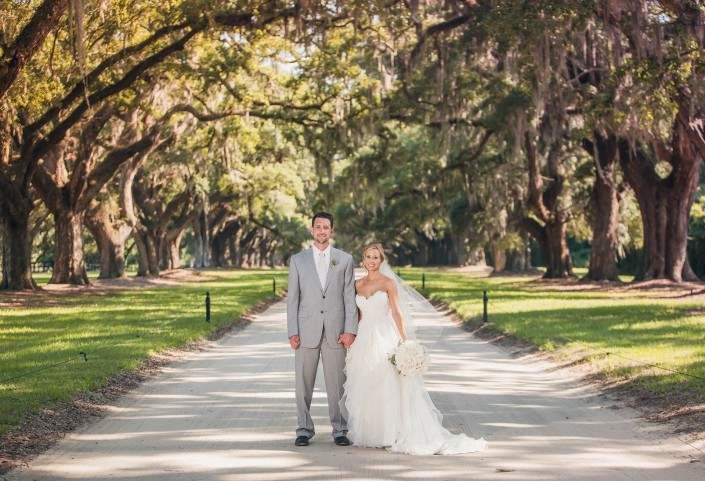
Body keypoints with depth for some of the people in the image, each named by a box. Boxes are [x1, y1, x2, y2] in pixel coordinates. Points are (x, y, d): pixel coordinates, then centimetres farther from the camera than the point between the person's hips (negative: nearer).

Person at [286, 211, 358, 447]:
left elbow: (349, 296, 4)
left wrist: (350, 330, -5)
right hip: (306, 330, 0)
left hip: (335, 331, 0)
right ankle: (304, 430, 11)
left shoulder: (345, 259, 8)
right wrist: (292, 332, -2)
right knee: (303, 384, 2)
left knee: (337, 384, 2)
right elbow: (292, 298, 5)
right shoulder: (298, 260, 8)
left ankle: (340, 431, 10)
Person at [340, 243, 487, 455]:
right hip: (364, 340, 5)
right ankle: (370, 434, 15)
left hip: (385, 339, -5)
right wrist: (353, 339, 12)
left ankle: (391, 435, -6)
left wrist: (404, 340, -16)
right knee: (365, 389, 6)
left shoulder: (389, 283, -2)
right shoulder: (358, 284, 11)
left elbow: (397, 313, -8)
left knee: (388, 387, -9)